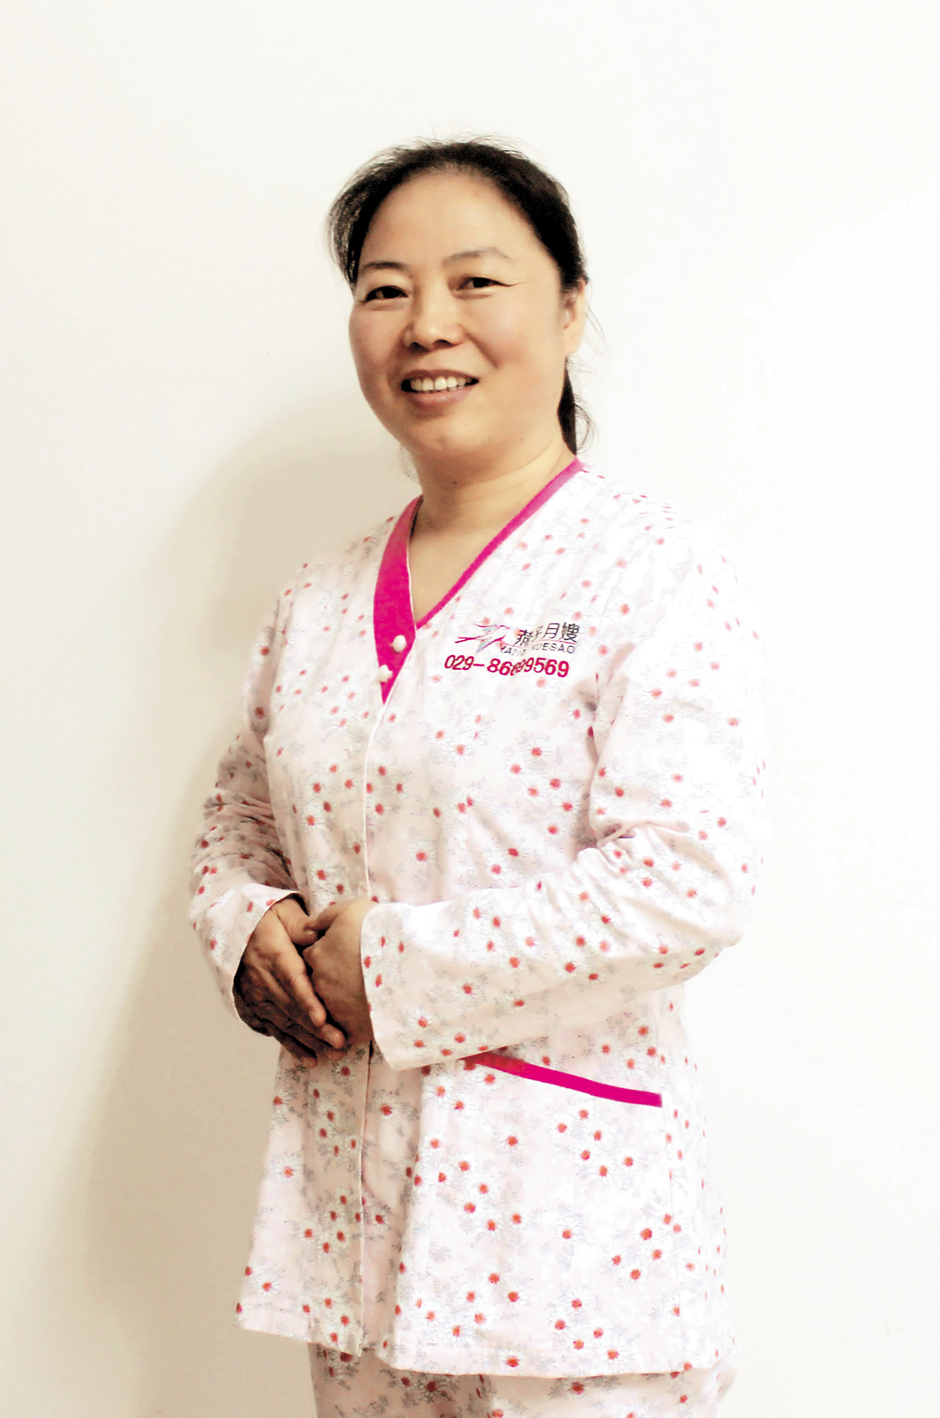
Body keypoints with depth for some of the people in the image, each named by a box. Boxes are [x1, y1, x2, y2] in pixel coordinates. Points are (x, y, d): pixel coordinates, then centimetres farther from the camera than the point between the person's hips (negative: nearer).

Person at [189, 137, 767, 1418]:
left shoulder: (652, 575, -8)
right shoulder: (319, 604, 11)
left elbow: (687, 881, -18)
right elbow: (239, 823, 21)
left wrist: (394, 967, -16)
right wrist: (251, 933, -3)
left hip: (566, 1201, -5)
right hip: (346, 1192, 6)